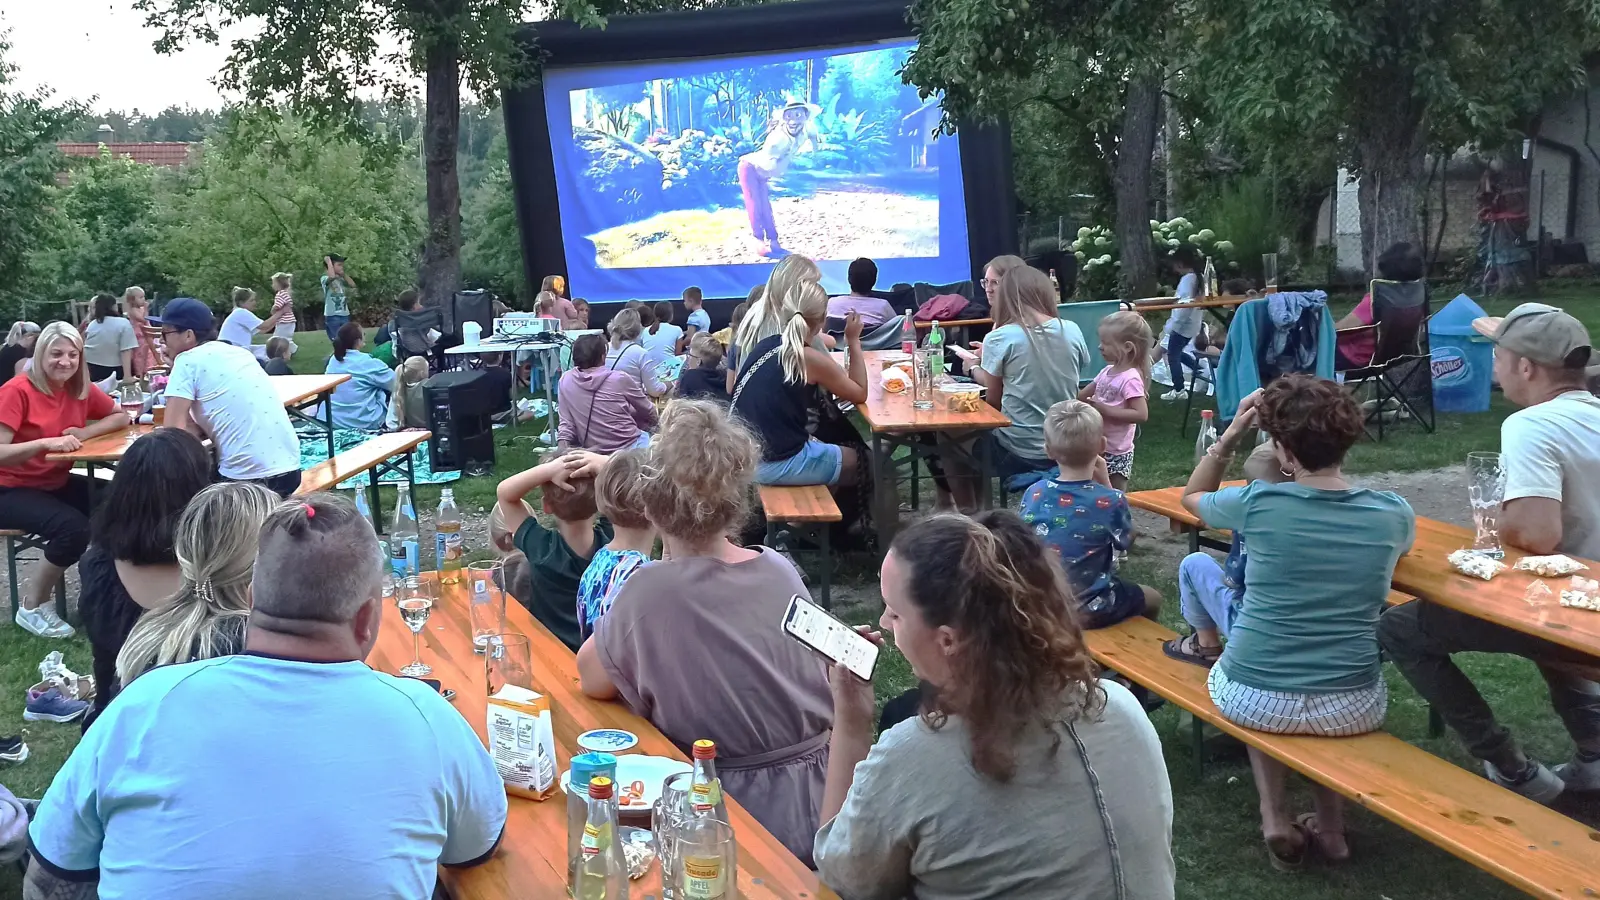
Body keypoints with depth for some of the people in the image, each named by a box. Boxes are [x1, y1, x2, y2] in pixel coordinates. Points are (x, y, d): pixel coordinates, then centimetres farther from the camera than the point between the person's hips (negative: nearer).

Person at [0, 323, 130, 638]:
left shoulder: (81, 389, 0)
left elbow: (122, 417, 10)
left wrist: (85, 433, -8)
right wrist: (46, 442, -36)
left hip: (56, 484, 7)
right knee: (73, 527, -30)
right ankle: (33, 606, -8)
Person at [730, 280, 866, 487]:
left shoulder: (765, 345, 5)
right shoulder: (810, 359, -14)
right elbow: (860, 394, -1)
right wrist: (854, 341, 2)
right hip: (775, 464, -7)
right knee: (859, 460, 19)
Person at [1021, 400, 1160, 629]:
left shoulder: (1033, 494, -10)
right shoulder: (1111, 501, -19)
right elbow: (1126, 542, 1)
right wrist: (1106, 484, -2)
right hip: (1090, 610, -4)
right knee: (1151, 598, 26)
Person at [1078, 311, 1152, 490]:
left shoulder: (1130, 379, -20)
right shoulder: (1107, 372, 5)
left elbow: (1141, 414, -26)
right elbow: (1082, 396, 16)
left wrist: (1106, 410, -27)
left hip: (1116, 452, -9)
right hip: (1099, 447, 9)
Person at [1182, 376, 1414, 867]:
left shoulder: (1258, 503, -12)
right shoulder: (1394, 514, -6)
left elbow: (1192, 496, 11)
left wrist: (1232, 435, 5)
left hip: (1251, 699, -1)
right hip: (1350, 709, 2)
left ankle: (1276, 818, 21)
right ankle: (1330, 823, 28)